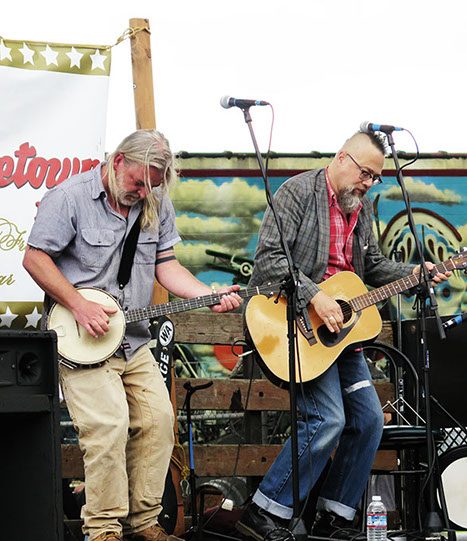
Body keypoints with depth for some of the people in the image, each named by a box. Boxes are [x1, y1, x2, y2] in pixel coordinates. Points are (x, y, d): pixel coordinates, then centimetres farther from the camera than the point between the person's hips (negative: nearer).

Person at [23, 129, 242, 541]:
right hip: (81, 339, -7)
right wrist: (79, 306, -17)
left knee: (159, 417, 1)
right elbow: (35, 258, -10)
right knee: (109, 423, -17)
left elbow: (165, 264, 10)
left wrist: (208, 296, -6)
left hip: (134, 340, 7)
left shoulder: (156, 203, 8)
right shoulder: (70, 197, -10)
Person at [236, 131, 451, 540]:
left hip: (343, 328, 9)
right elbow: (269, 257, -18)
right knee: (328, 418, -20)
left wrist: (415, 274, 7)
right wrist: (315, 296, -25)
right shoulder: (299, 192, -9)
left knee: (369, 419, 5)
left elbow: (373, 265, 24)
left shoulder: (361, 208, 16)